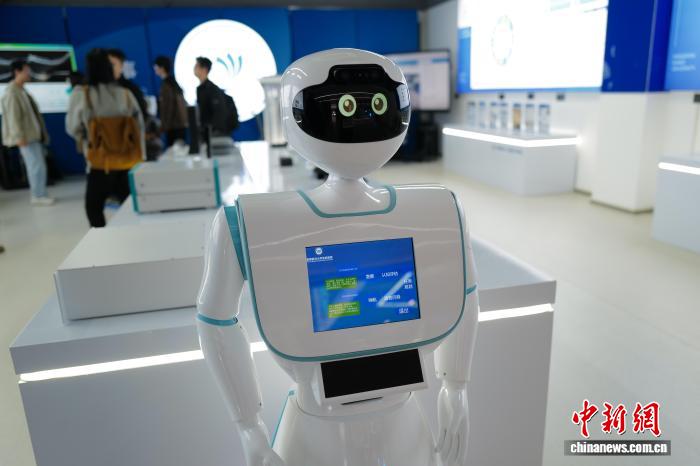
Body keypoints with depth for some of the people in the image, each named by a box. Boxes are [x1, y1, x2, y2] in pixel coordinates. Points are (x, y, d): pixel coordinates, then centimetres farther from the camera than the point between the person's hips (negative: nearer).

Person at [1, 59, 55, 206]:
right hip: (27, 137, -10)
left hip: (34, 135, 10)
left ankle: (38, 195, 16)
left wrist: (41, 133, 19)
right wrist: (19, 137, -23)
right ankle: (38, 196, -3)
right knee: (38, 166, -9)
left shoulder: (21, 90, 16)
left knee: (35, 166, 11)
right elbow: (13, 116, -19)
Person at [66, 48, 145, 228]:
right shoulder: (126, 94, -1)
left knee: (93, 207, 12)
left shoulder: (81, 95, -6)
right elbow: (139, 128, 4)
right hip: (130, 163, 2)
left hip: (101, 164, -2)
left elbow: (73, 129, 5)